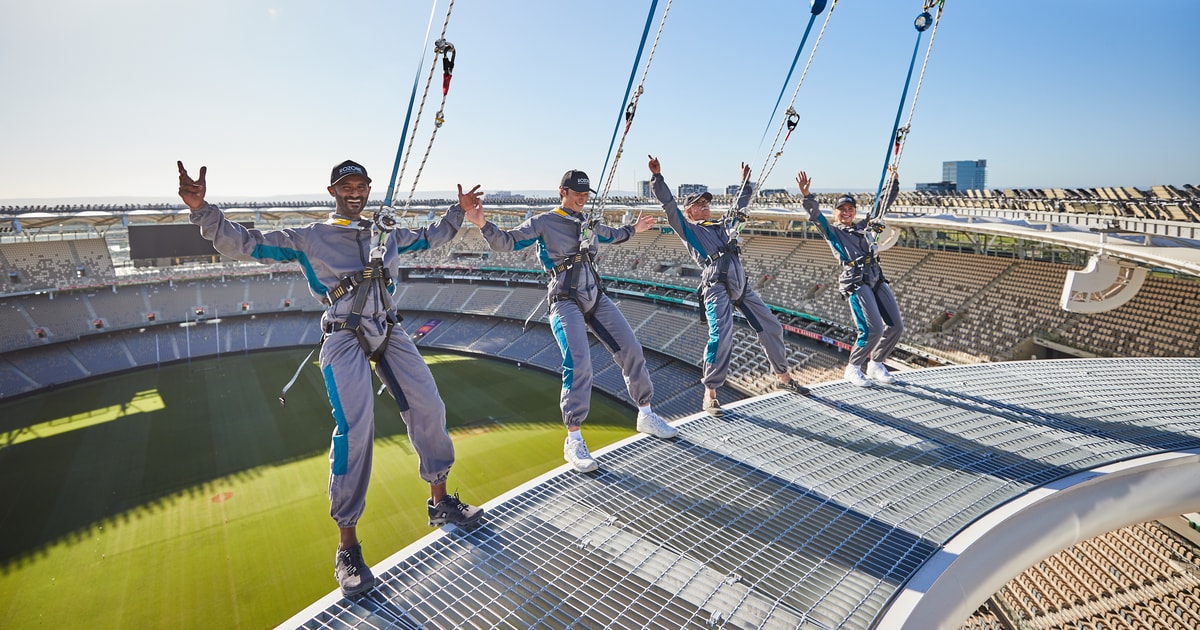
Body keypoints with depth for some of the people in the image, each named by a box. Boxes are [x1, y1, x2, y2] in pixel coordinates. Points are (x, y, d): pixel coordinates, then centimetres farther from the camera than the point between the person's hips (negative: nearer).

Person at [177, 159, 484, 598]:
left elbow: (430, 237, 32)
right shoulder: (308, 238, 5)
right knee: (355, 428, -18)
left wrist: (459, 210, 28)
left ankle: (440, 505, 18)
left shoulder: (387, 233, 17)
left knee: (429, 408, 0)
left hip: (389, 333, 5)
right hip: (345, 339, -5)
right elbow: (243, 245, -1)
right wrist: (201, 209, -15)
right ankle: (348, 546, -4)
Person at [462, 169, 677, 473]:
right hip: (565, 303, -7)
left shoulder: (589, 224, 14)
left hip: (596, 299, 7)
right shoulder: (543, 223, -3)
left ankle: (646, 415, 24)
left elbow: (612, 235, 37)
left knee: (631, 350, 6)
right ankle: (573, 441, -9)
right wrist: (484, 225, -26)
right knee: (579, 365, -21)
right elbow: (507, 242, -11)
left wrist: (633, 229, 37)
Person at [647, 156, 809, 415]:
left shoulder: (722, 224, 28)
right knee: (721, 336, -20)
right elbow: (669, 204, 0)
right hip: (717, 284, -7)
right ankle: (710, 393, -9)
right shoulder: (687, 228, 11)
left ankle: (782, 377, 27)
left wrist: (745, 181, 50)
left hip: (741, 284, 7)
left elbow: (739, 206, 44)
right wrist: (657, 176, -7)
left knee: (770, 326, 10)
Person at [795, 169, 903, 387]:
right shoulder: (832, 231, 6)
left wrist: (894, 180, 29)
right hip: (856, 282, -7)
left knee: (896, 326, 2)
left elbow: (885, 204, 30)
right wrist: (806, 195, -26)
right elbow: (816, 215, -11)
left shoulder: (864, 225, 21)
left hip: (877, 279, 7)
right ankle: (853, 369, 4)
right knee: (873, 329, -17)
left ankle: (875, 365, 22)